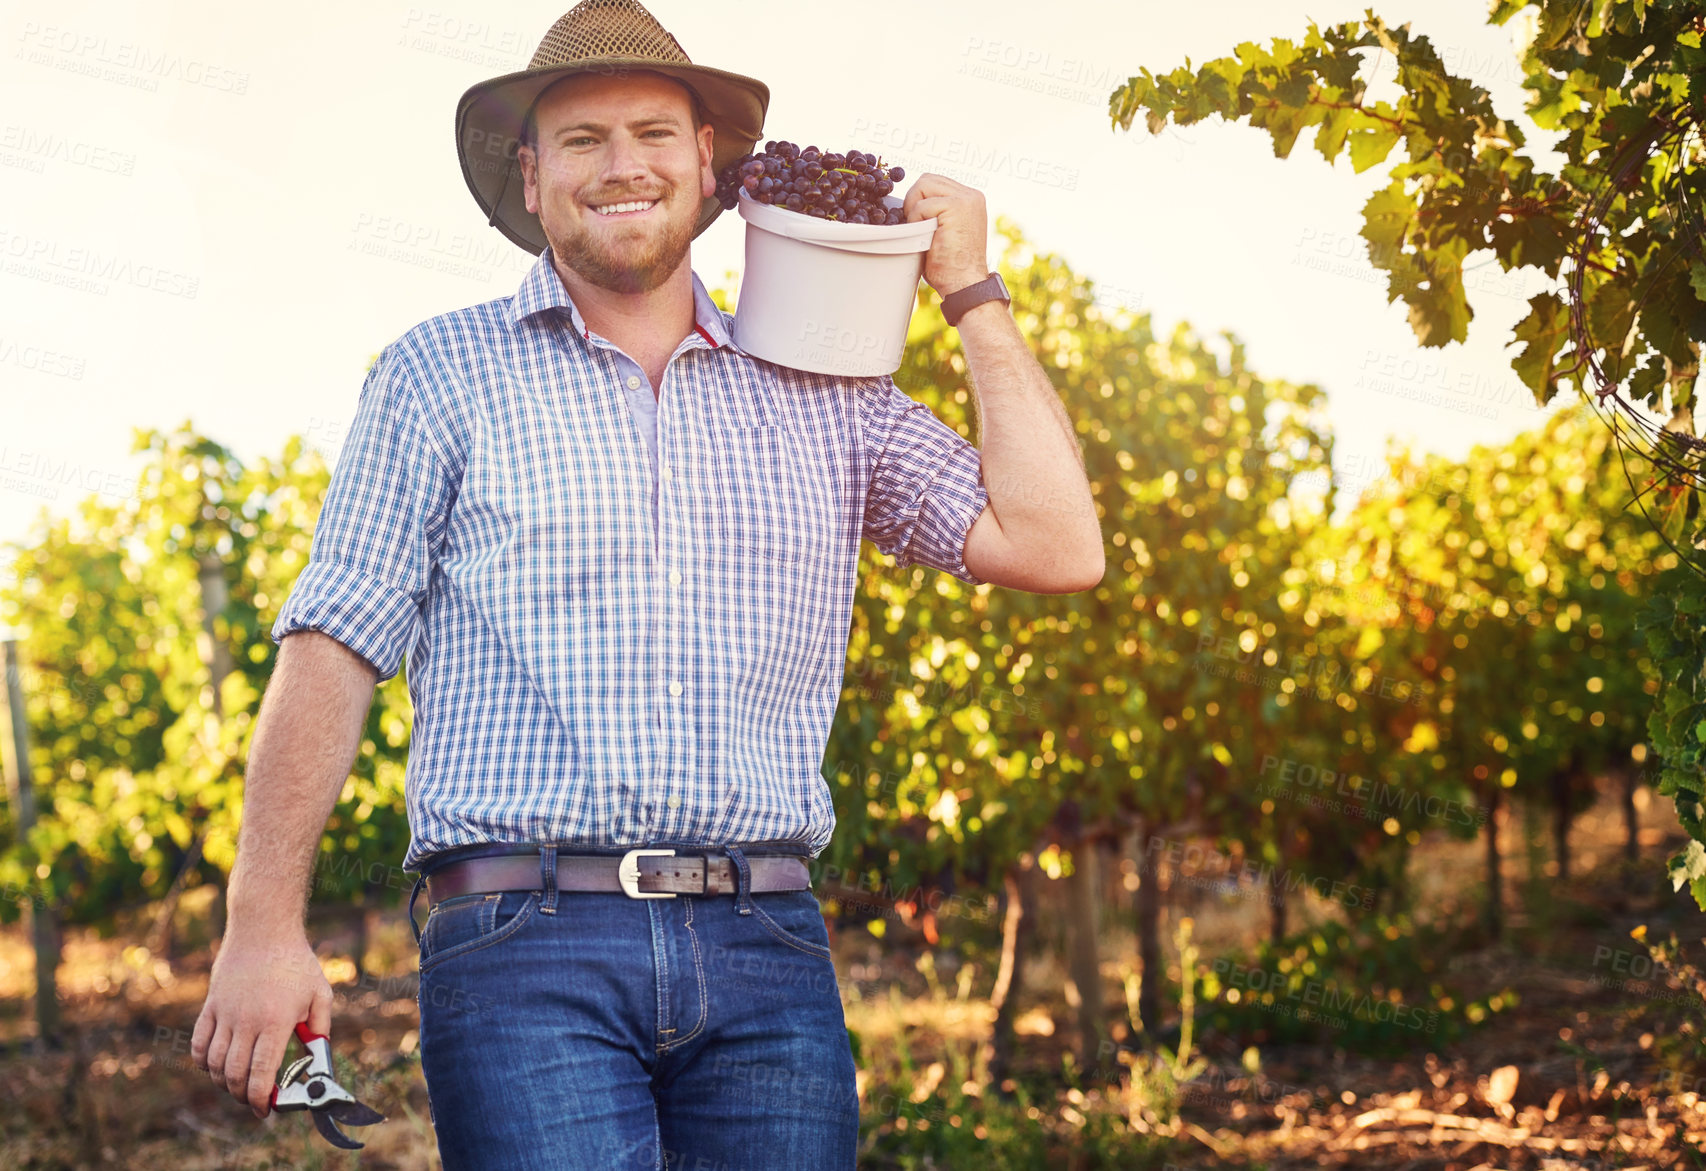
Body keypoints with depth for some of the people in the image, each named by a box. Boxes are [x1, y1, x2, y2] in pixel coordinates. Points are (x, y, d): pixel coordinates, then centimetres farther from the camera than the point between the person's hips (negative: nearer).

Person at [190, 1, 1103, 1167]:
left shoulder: (824, 400, 15)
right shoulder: (442, 377, 10)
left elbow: (1056, 548, 7)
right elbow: (334, 654, 5)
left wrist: (972, 292, 11)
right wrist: (265, 928, -4)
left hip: (767, 951, 3)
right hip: (526, 951, -2)